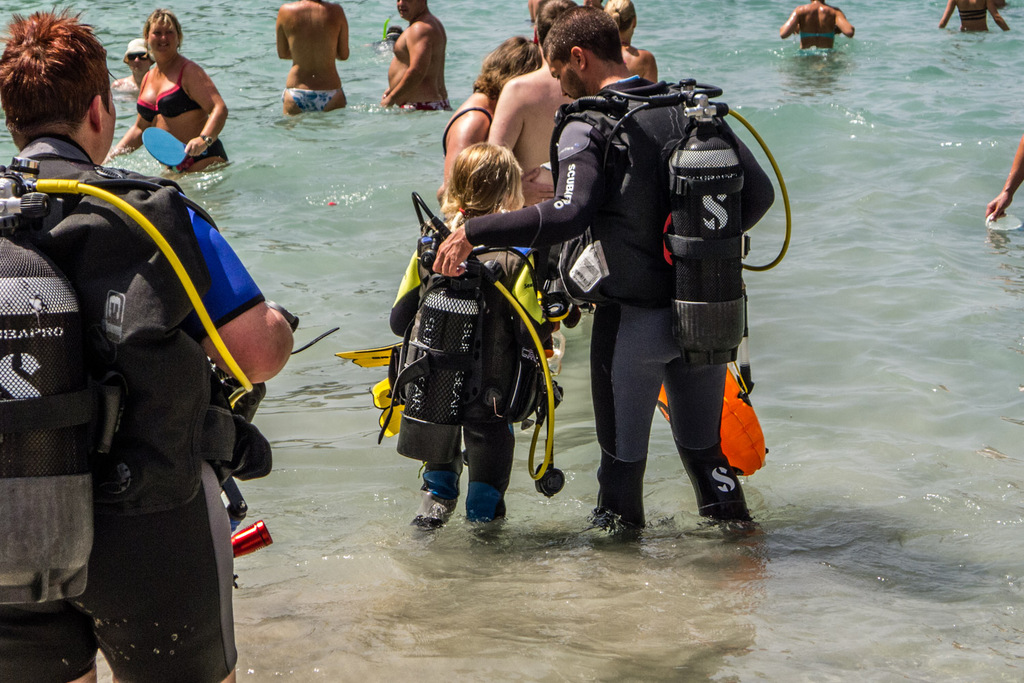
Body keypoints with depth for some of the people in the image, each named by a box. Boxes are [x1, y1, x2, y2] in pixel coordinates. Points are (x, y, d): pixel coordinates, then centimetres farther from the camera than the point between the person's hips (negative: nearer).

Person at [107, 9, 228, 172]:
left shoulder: (189, 71, -8)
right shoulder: (148, 79, 16)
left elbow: (220, 109, -21)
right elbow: (140, 129, 25)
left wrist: (204, 139, -38)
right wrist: (111, 155, 15)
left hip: (204, 159, -7)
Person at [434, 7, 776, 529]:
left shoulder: (589, 125, -13)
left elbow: (568, 215, -29)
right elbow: (758, 191, 3)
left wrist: (472, 232, -23)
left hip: (634, 319, -5)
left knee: (622, 455, 11)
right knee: (705, 448, 21)